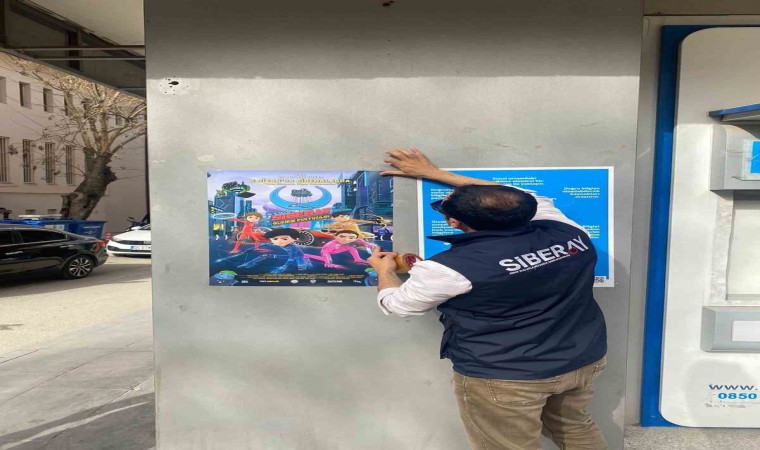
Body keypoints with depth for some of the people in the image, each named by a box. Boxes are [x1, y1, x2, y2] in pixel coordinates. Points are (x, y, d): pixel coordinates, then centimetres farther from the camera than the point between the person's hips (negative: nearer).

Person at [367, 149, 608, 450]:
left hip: (502, 377, -5)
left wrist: (384, 270, 15)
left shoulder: (452, 267, -25)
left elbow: (396, 304, -8)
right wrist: (434, 173, 14)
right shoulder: (568, 233, -8)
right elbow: (519, 199, 9)